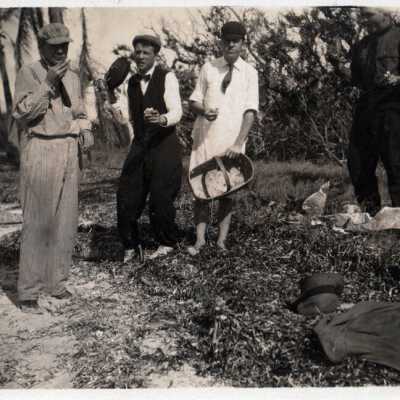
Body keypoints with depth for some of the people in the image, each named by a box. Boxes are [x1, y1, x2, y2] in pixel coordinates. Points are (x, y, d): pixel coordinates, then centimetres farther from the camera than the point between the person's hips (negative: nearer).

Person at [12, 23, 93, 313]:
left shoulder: (73, 77, 15)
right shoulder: (29, 73, -2)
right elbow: (22, 113, -12)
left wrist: (86, 131, 2)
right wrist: (48, 83, -17)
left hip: (69, 152, 6)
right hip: (40, 151, -6)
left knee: (66, 221, 8)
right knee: (38, 222, -6)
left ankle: (55, 282, 20)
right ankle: (28, 291, 3)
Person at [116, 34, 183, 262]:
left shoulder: (167, 78, -6)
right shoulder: (132, 82, 14)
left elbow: (177, 112, -20)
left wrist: (161, 119, -36)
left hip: (164, 147, -5)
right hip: (139, 147, 6)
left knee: (161, 199, -4)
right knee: (126, 198, 1)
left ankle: (168, 243, 21)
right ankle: (132, 246, 19)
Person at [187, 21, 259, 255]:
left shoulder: (249, 73, 3)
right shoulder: (208, 68, 8)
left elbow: (250, 110, -6)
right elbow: (194, 101, 10)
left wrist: (239, 143, -18)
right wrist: (203, 110, -14)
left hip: (232, 141, -1)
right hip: (205, 137, 2)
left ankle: (222, 239, 9)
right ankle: (200, 240, 5)